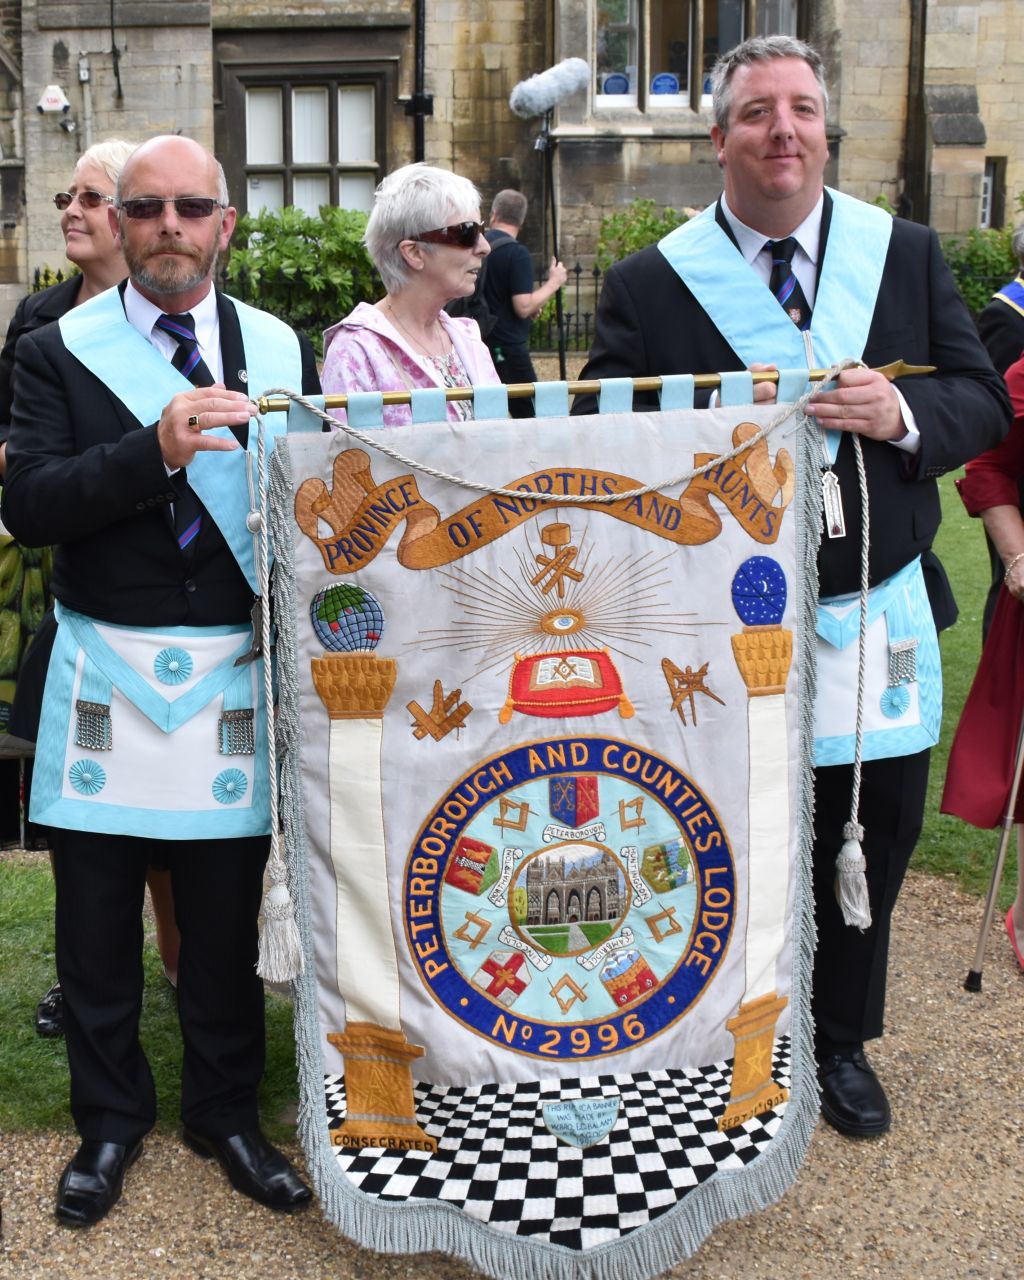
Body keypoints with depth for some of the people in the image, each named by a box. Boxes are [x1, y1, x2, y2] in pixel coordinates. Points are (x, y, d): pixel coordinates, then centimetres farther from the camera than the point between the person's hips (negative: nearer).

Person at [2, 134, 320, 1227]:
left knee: (227, 918, 10)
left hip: (237, 670, 1)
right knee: (97, 921, 10)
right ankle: (110, 1117, 32)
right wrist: (155, 451, -23)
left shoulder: (280, 350, 6)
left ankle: (226, 1112, 32)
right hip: (106, 673, 0)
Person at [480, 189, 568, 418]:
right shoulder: (517, 254, -14)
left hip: (480, 345, 7)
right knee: (530, 416, 1)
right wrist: (553, 282, -6)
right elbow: (524, 307, -19)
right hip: (507, 348, -7)